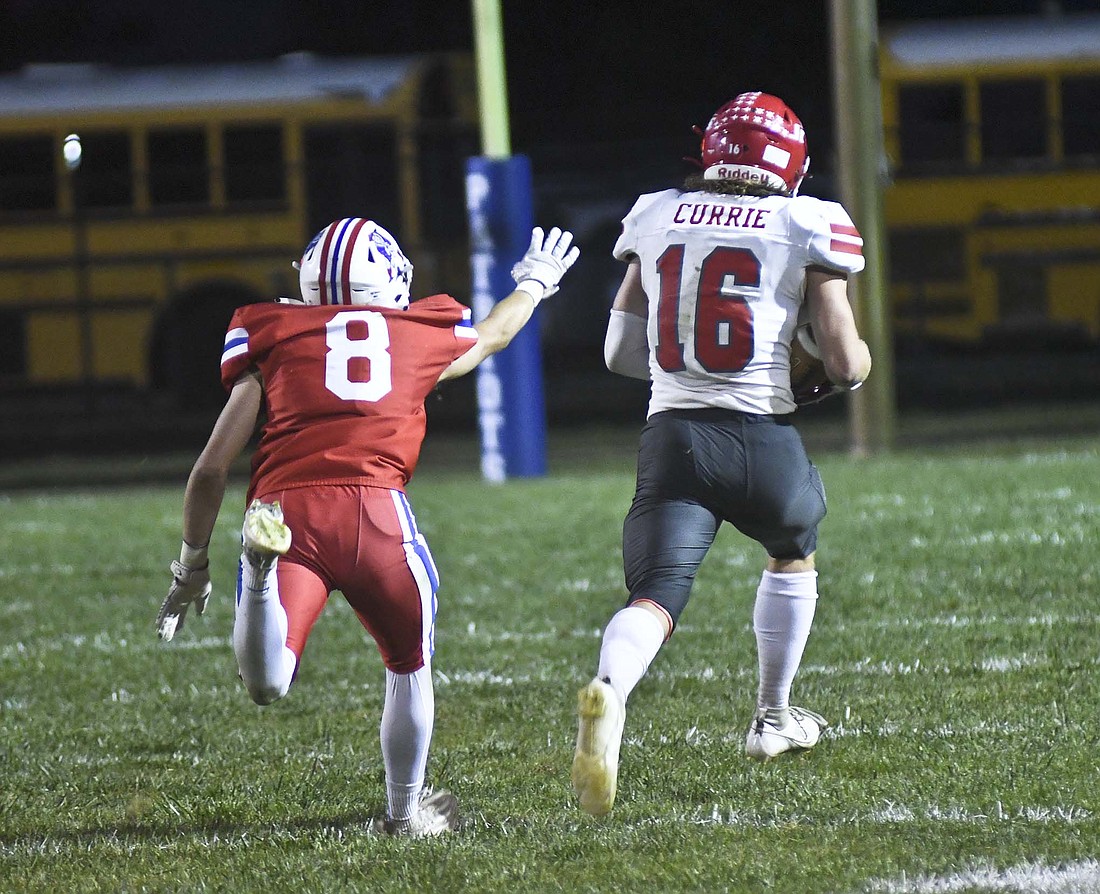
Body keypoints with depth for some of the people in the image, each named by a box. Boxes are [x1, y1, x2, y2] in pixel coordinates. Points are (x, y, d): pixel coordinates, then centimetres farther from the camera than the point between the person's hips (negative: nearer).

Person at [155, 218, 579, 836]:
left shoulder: (273, 339, 21)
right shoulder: (424, 335, 23)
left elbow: (213, 467, 18)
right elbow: (494, 334, 48)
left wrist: (192, 564, 27)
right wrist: (534, 283, 70)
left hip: (285, 504, 0)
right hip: (377, 508, 0)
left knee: (268, 685, -14)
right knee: (410, 667, 25)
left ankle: (262, 558, -37)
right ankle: (406, 811, 36)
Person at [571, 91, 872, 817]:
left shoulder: (653, 219, 11)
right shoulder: (805, 228, 1)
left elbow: (620, 353, 16)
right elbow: (847, 367, 1)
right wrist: (858, 355, 24)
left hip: (672, 435, 1)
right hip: (762, 436, -1)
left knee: (655, 598, -8)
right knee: (793, 556, 30)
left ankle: (609, 693, -41)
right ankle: (774, 718, 40)